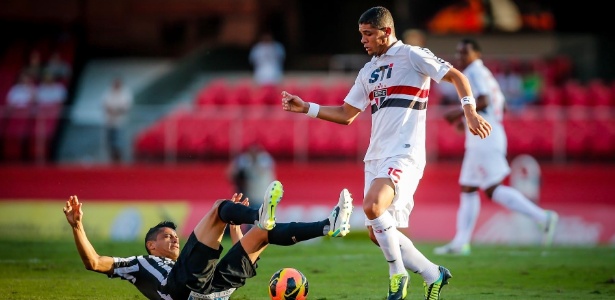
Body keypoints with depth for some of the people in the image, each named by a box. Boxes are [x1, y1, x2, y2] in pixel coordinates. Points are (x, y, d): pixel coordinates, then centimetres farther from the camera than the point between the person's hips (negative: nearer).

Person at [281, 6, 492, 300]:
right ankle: (433, 275, 18)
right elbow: (346, 114, 24)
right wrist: (306, 108, 14)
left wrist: (470, 111, -19)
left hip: (404, 153, -8)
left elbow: (456, 76, -5)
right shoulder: (368, 71, 19)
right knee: (378, 233, 4)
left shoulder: (412, 56, -2)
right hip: (376, 155, 8)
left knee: (373, 205, -30)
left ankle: (397, 274, -13)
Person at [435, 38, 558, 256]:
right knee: (467, 189, 12)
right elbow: (500, 106, 25)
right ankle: (461, 242, 12)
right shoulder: (485, 73, 21)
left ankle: (542, 217, -20)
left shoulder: (475, 72, -9)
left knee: (493, 190, -14)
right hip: (479, 142, 11)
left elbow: (483, 101, -24)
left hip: (484, 139, -11)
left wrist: (459, 113, -16)